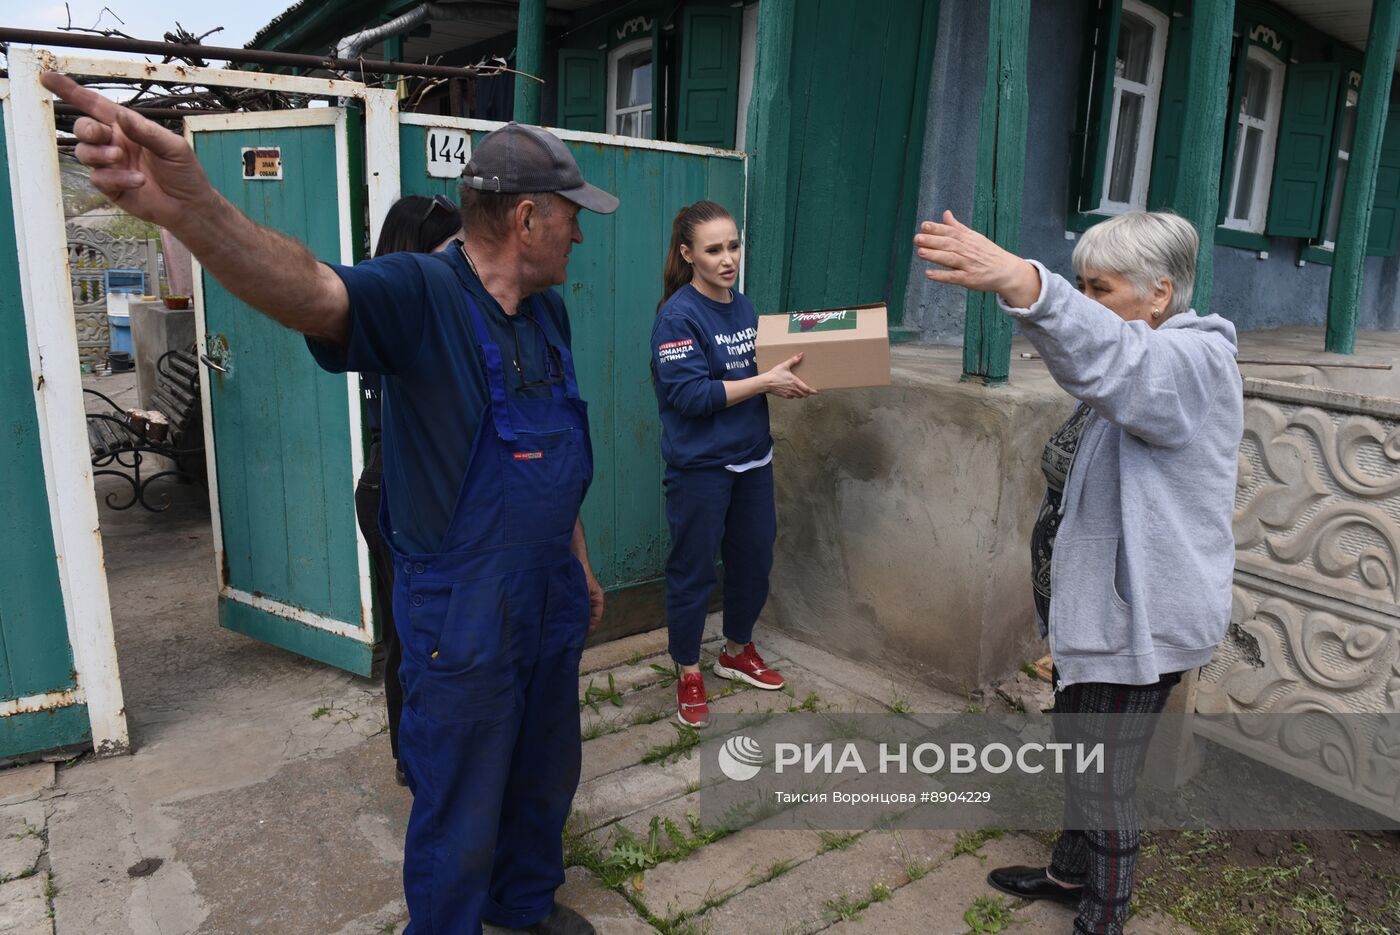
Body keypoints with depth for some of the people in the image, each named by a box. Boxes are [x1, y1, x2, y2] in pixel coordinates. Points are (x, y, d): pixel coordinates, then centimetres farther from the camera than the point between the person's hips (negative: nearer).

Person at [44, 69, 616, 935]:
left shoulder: (550, 311, 5)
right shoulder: (421, 295, -19)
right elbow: (310, 290, -40)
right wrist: (190, 206, -59)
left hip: (551, 600, 8)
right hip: (462, 618, -8)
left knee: (545, 777, 26)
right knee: (459, 822, 11)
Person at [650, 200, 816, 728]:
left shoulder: (744, 308, 8)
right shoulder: (678, 315, -14)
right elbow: (691, 394, -21)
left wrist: (789, 375, -2)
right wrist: (765, 381, -21)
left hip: (752, 458, 7)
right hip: (700, 467, -7)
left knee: (754, 559, 16)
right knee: (693, 570, 5)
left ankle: (737, 651, 38)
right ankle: (688, 672, 24)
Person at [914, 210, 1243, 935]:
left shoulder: (1192, 361, -23)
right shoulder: (1143, 368, 12)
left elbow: (1109, 357, -46)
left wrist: (1016, 279, -61)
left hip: (1136, 622, -10)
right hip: (1099, 608, 10)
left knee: (1103, 781, 5)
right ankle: (1070, 874, 44)